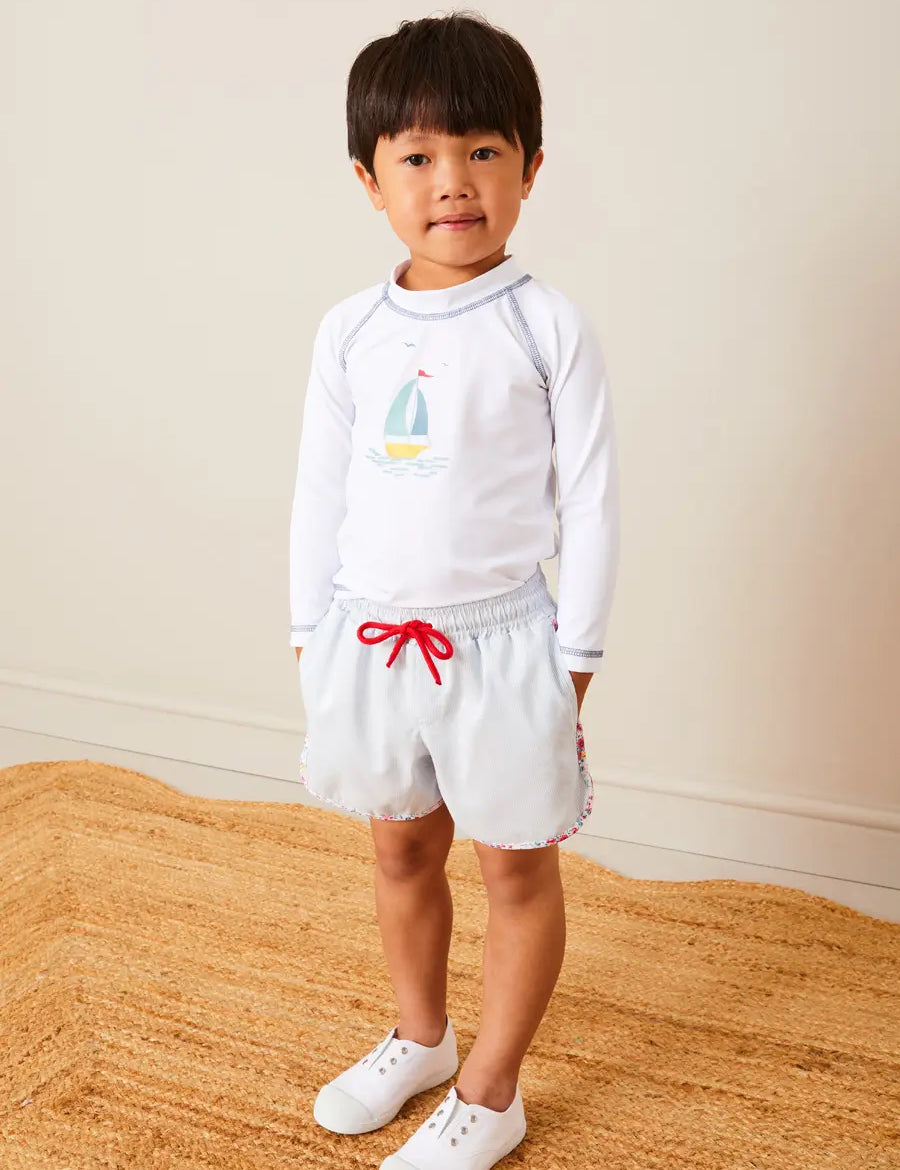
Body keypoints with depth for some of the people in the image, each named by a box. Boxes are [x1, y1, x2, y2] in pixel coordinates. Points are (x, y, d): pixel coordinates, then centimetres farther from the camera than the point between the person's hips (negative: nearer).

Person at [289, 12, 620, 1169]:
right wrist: (311, 633, 8)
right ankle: (420, 1037, 45)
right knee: (401, 850, 20)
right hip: (370, 639, 4)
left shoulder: (548, 326, -10)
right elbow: (320, 489, 7)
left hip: (500, 641, -3)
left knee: (516, 863, 9)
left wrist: (575, 654, -6)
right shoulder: (349, 331, 0)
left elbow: (590, 499, -7)